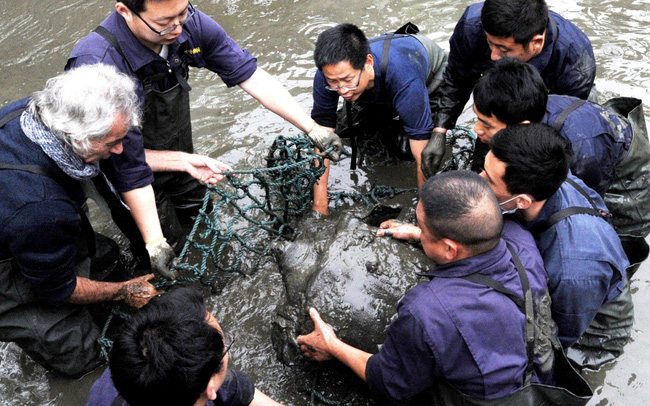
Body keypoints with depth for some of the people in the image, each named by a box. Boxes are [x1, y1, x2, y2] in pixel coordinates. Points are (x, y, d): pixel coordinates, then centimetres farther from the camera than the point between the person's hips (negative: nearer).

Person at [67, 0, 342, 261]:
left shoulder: (189, 23, -23)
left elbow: (252, 77, -15)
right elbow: (125, 162, -33)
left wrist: (313, 129, -16)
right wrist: (156, 243, -33)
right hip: (139, 188, -5)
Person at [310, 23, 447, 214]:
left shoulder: (405, 79, -48)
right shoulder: (327, 75, -35)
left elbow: (424, 159, -43)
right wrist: (319, 208, -31)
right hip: (379, 92, 4)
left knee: (407, 147, -18)